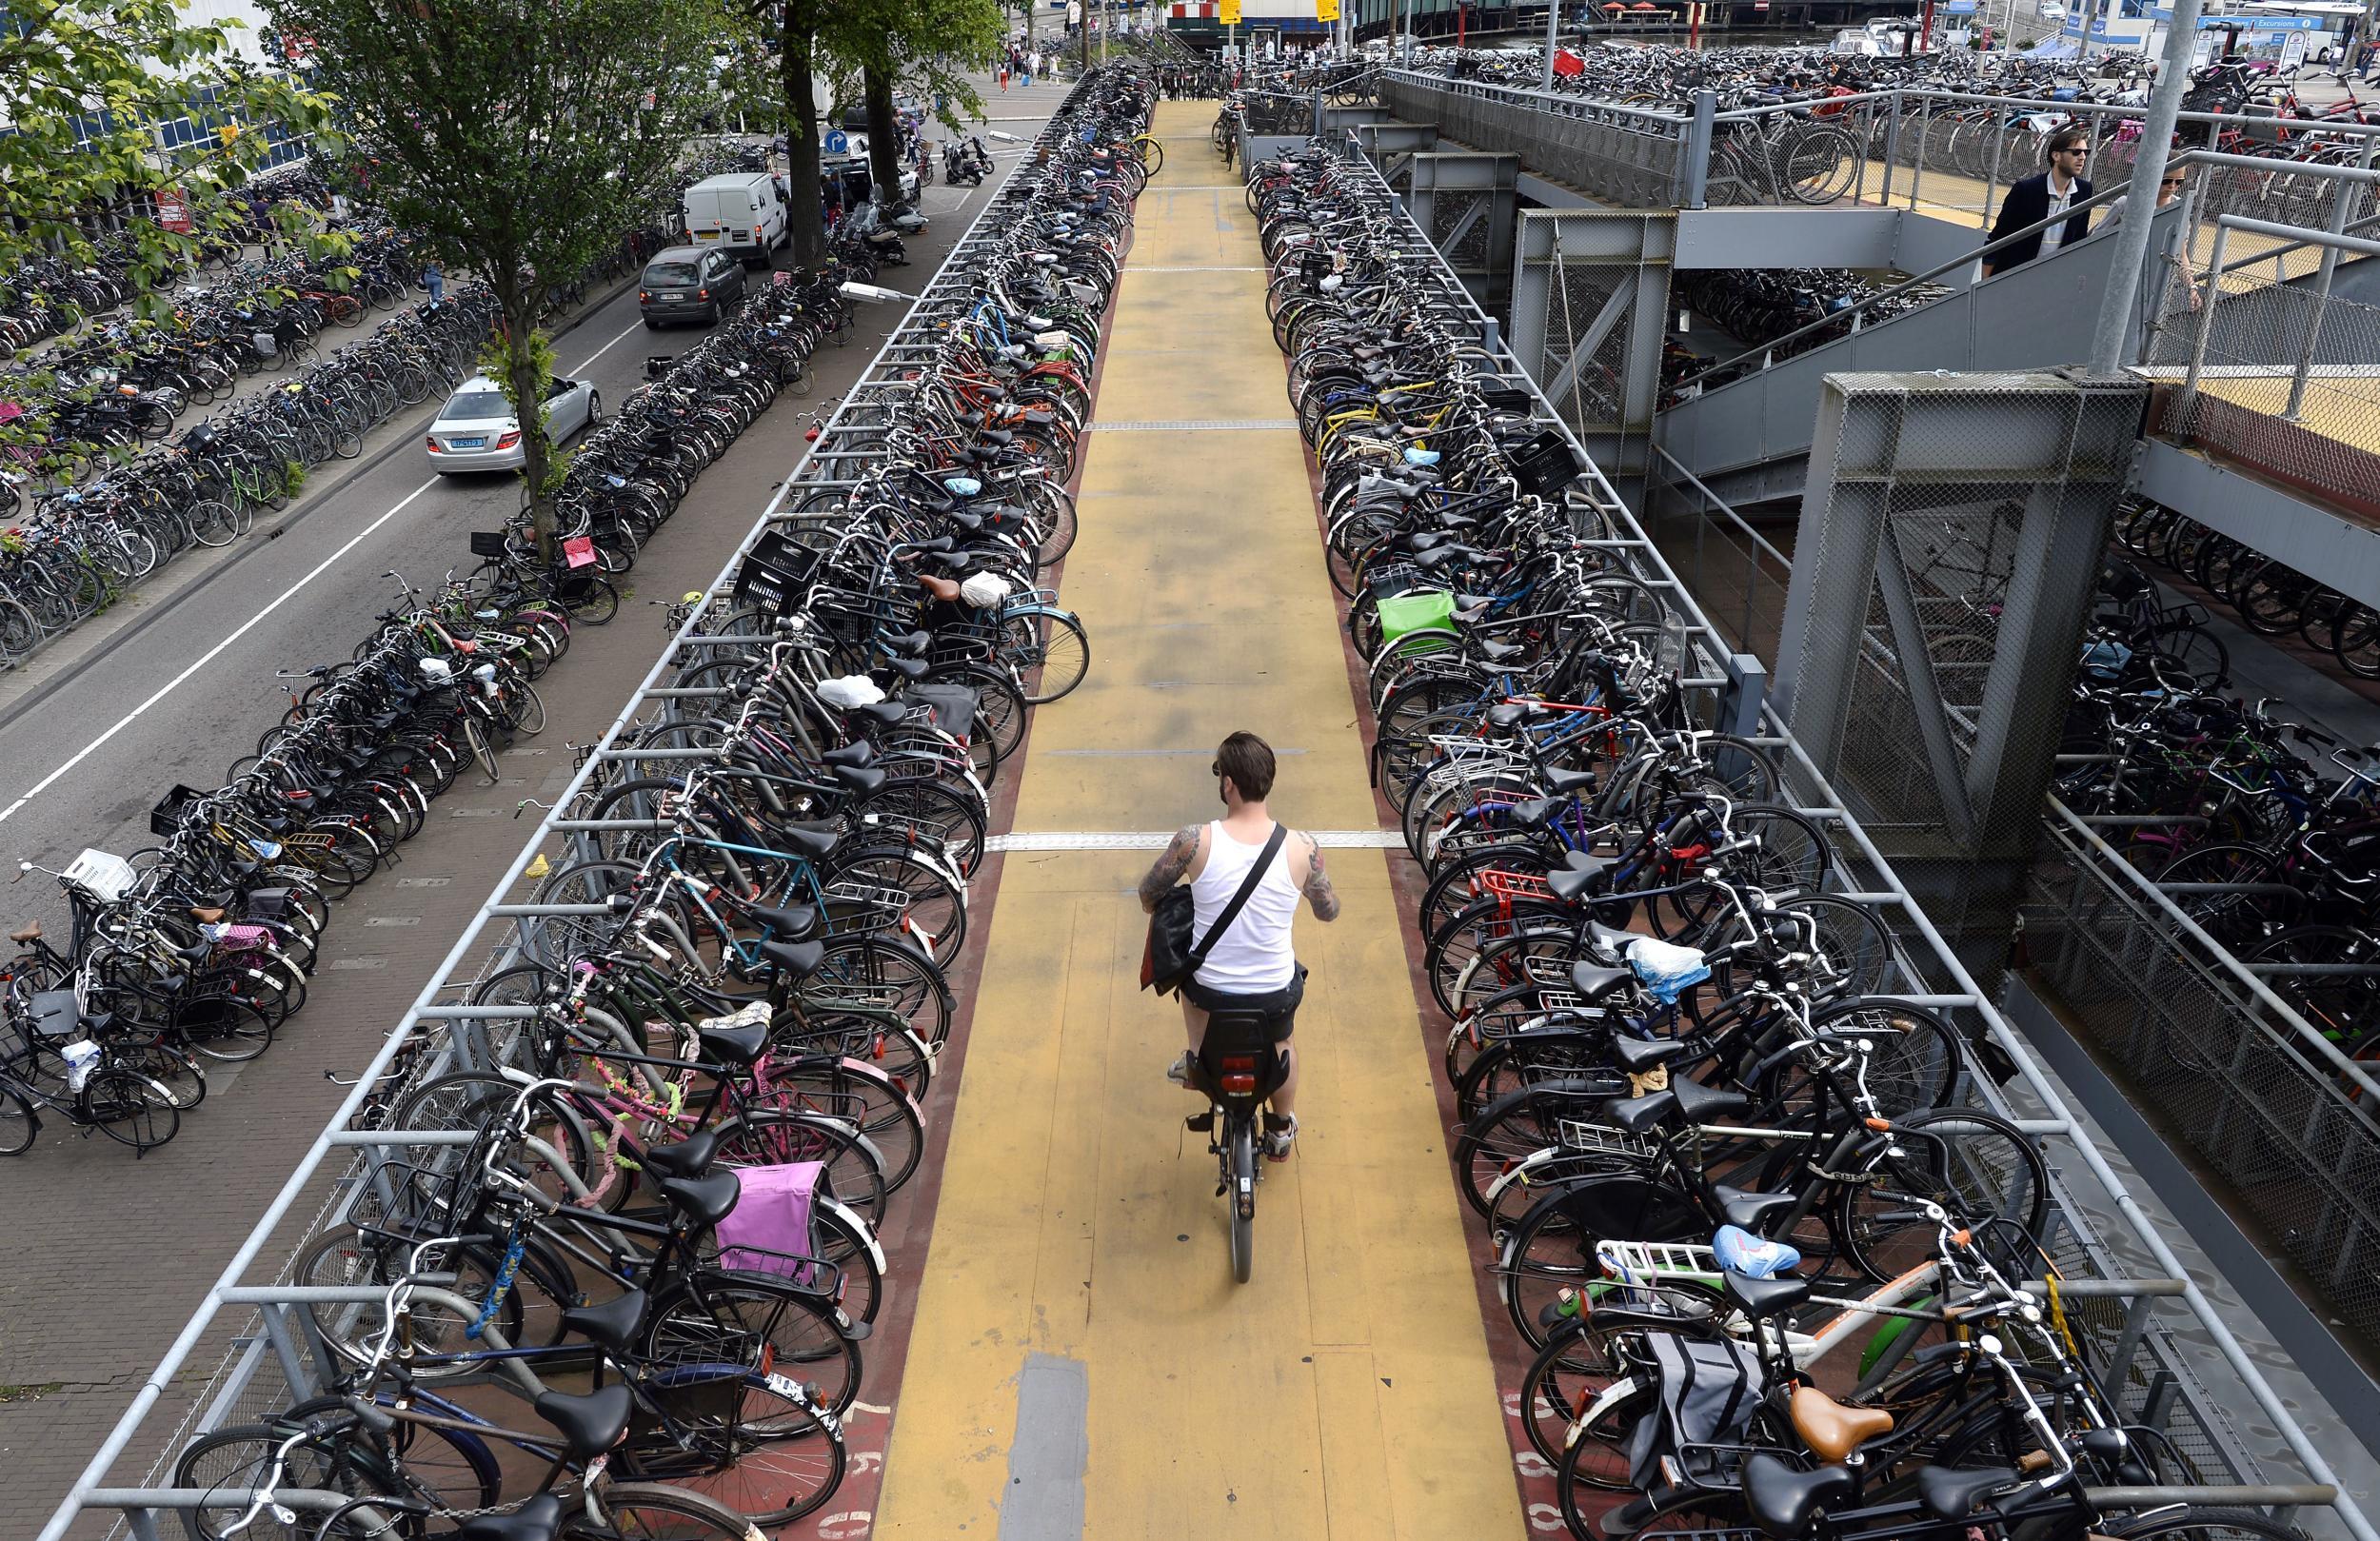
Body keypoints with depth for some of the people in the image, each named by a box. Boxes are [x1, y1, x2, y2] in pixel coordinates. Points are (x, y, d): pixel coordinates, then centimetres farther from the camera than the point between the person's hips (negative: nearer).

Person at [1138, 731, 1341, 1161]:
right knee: (1281, 1045, 36)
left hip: (1210, 991, 0)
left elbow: (1148, 894, -4)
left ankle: (1197, 1060, 47)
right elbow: (1328, 912, -2)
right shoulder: (1303, 848, -19)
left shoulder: (1194, 841, -22)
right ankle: (1282, 1130, 50)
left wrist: (1161, 911, 20)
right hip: (1276, 993, 1)